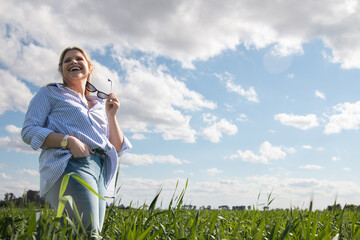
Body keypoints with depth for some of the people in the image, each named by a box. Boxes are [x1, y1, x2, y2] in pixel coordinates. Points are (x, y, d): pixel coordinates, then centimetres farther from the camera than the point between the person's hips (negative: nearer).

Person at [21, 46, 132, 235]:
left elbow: (117, 149, 22)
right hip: (69, 165, -5)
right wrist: (68, 140, -12)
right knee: (89, 232, -22)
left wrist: (111, 116, 8)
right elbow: (29, 131, 2)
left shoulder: (99, 104, 26)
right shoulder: (50, 93, 16)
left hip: (100, 170, 6)